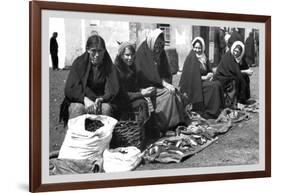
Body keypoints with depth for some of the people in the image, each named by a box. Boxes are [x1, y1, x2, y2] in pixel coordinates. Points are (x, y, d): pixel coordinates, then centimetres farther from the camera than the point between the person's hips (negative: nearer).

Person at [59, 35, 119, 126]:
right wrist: (85, 99, -29)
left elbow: (112, 89, -8)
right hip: (78, 100, -1)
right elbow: (70, 88, -11)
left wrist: (101, 99, -30)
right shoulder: (79, 63, -2)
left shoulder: (108, 65, 1)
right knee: (78, 108, -33)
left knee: (106, 108, -31)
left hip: (102, 101, 1)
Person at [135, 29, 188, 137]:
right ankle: (159, 128, -19)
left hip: (159, 84, 6)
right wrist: (164, 83, -23)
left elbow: (166, 71, 10)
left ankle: (177, 124, -15)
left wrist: (168, 83, -10)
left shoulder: (161, 52, 10)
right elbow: (147, 74, -19)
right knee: (168, 94, -25)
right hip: (146, 86, -6)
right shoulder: (142, 52, -12)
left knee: (175, 93, -18)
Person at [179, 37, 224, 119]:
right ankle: (209, 111, -18)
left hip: (203, 80, 7)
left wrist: (210, 74, -4)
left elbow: (209, 71, 20)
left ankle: (218, 108, -13)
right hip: (194, 84, -7)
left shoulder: (203, 57, 13)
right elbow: (191, 75, -16)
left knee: (218, 84, -15)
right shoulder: (191, 57, -11)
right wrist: (204, 77, -13)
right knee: (214, 86, -23)